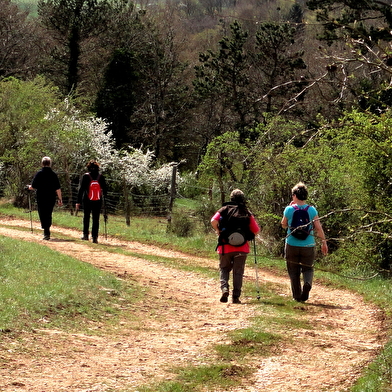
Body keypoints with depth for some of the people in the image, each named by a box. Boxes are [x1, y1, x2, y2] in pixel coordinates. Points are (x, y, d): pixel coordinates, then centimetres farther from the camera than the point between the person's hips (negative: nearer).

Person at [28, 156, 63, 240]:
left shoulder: (39, 174, -6)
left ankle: (46, 233, -7)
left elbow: (33, 187, -6)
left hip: (41, 198, -3)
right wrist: (60, 199, 4)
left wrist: (29, 187, 16)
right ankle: (47, 232, 24)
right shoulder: (53, 174, 0)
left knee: (43, 216, 2)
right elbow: (58, 189, -3)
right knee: (49, 215, 17)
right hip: (51, 199, 3)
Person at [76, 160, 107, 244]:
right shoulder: (101, 177, 1)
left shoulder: (85, 176, -4)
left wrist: (78, 202, -3)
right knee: (96, 219, 4)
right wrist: (104, 197, 26)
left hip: (87, 200, -1)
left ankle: (85, 235, 17)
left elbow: (81, 189, -5)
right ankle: (95, 237, -1)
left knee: (86, 217, 15)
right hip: (98, 201, 1)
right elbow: (105, 189, 7)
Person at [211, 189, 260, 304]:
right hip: (242, 247, 0)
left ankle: (224, 288, -9)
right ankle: (236, 296, 3)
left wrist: (218, 231, 3)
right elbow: (256, 230, 0)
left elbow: (213, 221, -14)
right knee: (238, 271, 7)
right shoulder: (247, 213, 4)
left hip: (225, 247, 0)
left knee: (224, 269, 14)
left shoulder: (224, 210, 2)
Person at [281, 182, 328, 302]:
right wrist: (324, 242, 4)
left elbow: (284, 225, 10)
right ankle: (307, 283, -18)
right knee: (307, 268, 13)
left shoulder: (289, 210, -6)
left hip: (292, 246, -1)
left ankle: (297, 295, 9)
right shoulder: (312, 210, -4)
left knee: (294, 271, 11)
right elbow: (318, 228, -4)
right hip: (308, 246, 1)